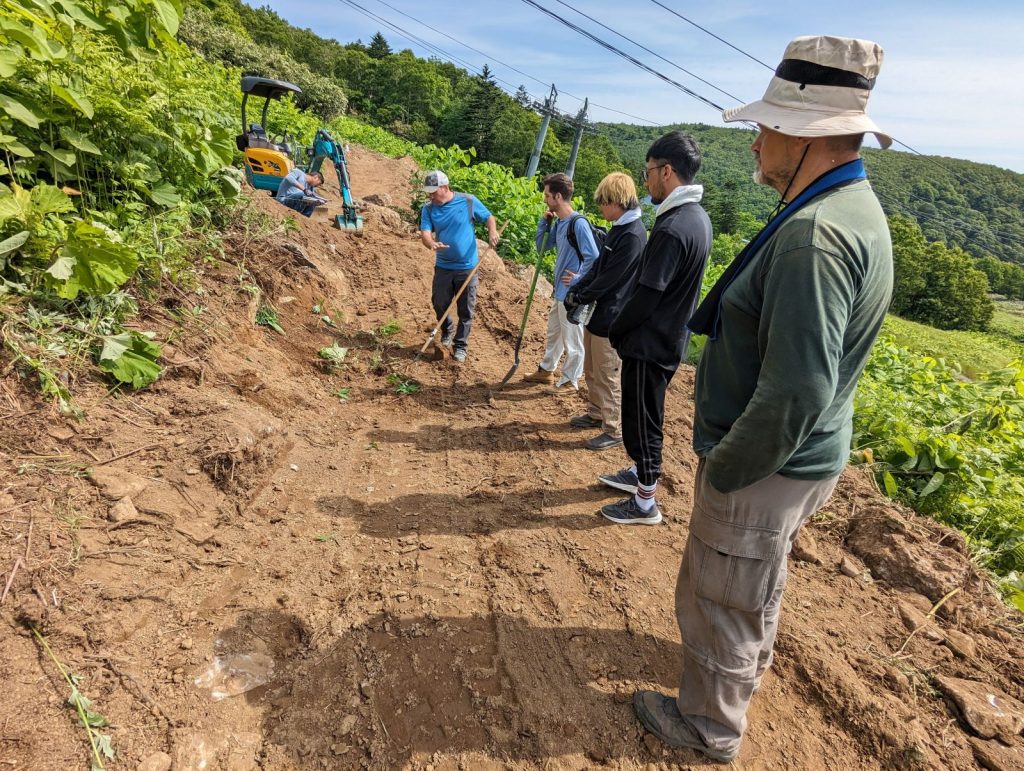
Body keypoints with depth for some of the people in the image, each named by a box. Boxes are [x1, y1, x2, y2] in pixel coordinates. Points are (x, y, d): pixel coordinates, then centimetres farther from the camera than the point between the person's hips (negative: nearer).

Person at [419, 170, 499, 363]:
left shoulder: (469, 201, -8)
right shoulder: (428, 209, -3)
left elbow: (489, 217, 3)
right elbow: (425, 234, -12)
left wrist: (492, 232, -18)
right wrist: (432, 243, -36)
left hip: (467, 267, -2)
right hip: (443, 267, 3)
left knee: (466, 310, 3)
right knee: (439, 303, 11)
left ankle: (460, 345, 18)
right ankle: (447, 331, 40)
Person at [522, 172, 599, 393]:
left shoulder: (578, 223, -20)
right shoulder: (558, 223, 7)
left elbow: (593, 258, -23)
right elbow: (541, 247, 16)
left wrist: (578, 280, -16)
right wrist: (544, 221, 4)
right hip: (560, 291, 9)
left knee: (572, 340, 5)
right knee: (553, 333, 23)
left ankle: (570, 382, 19)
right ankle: (546, 370, 39)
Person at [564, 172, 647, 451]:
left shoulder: (632, 235, -21)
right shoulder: (618, 229, 10)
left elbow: (608, 279, -20)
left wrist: (580, 298, -9)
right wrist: (575, 289, 2)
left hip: (611, 317, -10)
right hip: (598, 312, 10)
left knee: (607, 376, 0)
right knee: (591, 370, 21)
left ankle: (614, 431, 13)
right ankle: (595, 414, 38)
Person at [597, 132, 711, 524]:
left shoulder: (672, 229, -25)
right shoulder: (698, 217, 6)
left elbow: (646, 295, -23)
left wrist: (615, 330, -6)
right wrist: (624, 328, 13)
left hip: (649, 345, -9)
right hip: (669, 340, 9)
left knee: (641, 421, 4)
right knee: (643, 416, 24)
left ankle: (645, 503, 19)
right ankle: (638, 472, 42)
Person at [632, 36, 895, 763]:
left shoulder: (814, 235, -29)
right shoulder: (855, 208, 5)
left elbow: (796, 394, -32)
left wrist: (722, 473, -18)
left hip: (767, 468, -10)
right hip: (800, 458, 10)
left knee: (719, 598, 12)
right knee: (757, 578, 31)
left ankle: (711, 725, 36)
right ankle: (749, 661, 57)